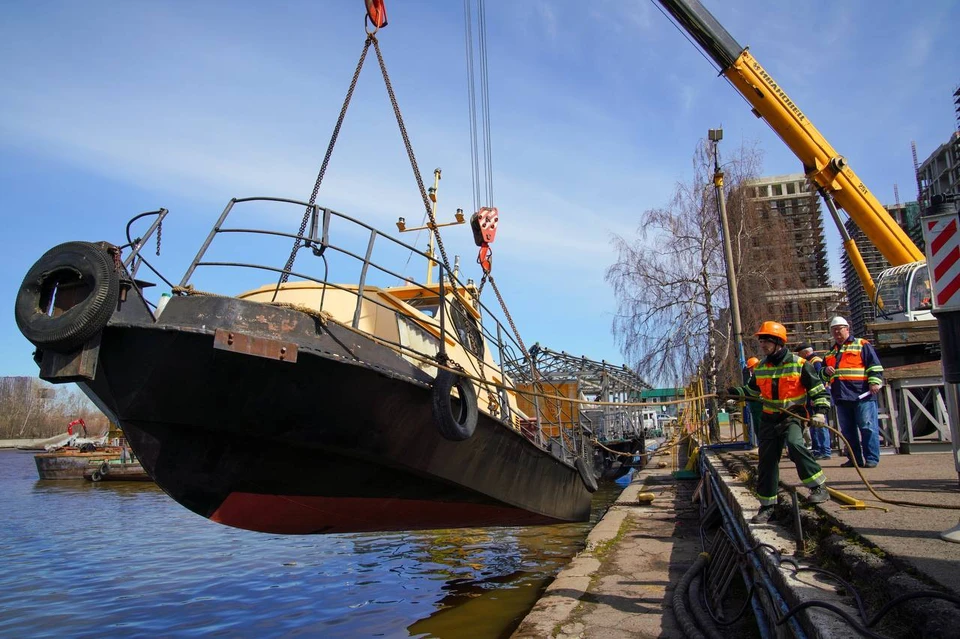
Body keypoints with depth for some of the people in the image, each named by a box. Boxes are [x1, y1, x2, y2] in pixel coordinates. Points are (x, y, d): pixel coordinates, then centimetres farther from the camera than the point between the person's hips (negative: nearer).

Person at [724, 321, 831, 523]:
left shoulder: (799, 364, -10)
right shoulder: (760, 368, 4)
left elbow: (818, 391, -6)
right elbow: (751, 390, 19)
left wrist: (820, 411, -19)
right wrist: (732, 391, 4)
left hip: (792, 417, -5)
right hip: (769, 419, 5)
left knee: (795, 444, -33)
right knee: (767, 462, 4)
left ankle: (819, 486, -16)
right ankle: (767, 506, 14)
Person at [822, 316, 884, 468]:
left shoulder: (862, 345, 6)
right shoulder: (830, 353, 23)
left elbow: (874, 365, -2)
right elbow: (822, 377, 28)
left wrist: (874, 382, -14)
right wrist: (825, 371, 5)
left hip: (862, 394, -6)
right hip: (841, 397, 6)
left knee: (867, 427, -7)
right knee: (847, 430, 8)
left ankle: (871, 458, -2)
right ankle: (855, 459, 14)